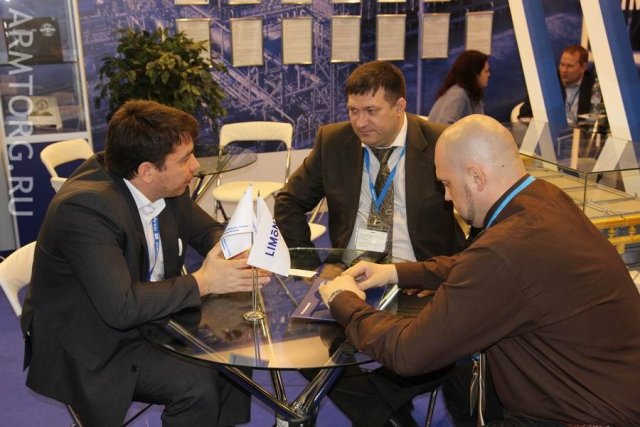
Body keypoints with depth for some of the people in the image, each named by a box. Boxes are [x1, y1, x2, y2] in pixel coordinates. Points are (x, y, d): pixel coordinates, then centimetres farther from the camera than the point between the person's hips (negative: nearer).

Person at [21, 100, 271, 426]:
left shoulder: (166, 187, -9)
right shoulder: (84, 208, -29)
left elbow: (207, 230, 7)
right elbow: (121, 307, -35)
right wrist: (202, 282, -26)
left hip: (148, 317, 7)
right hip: (89, 344, -7)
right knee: (197, 383, -22)